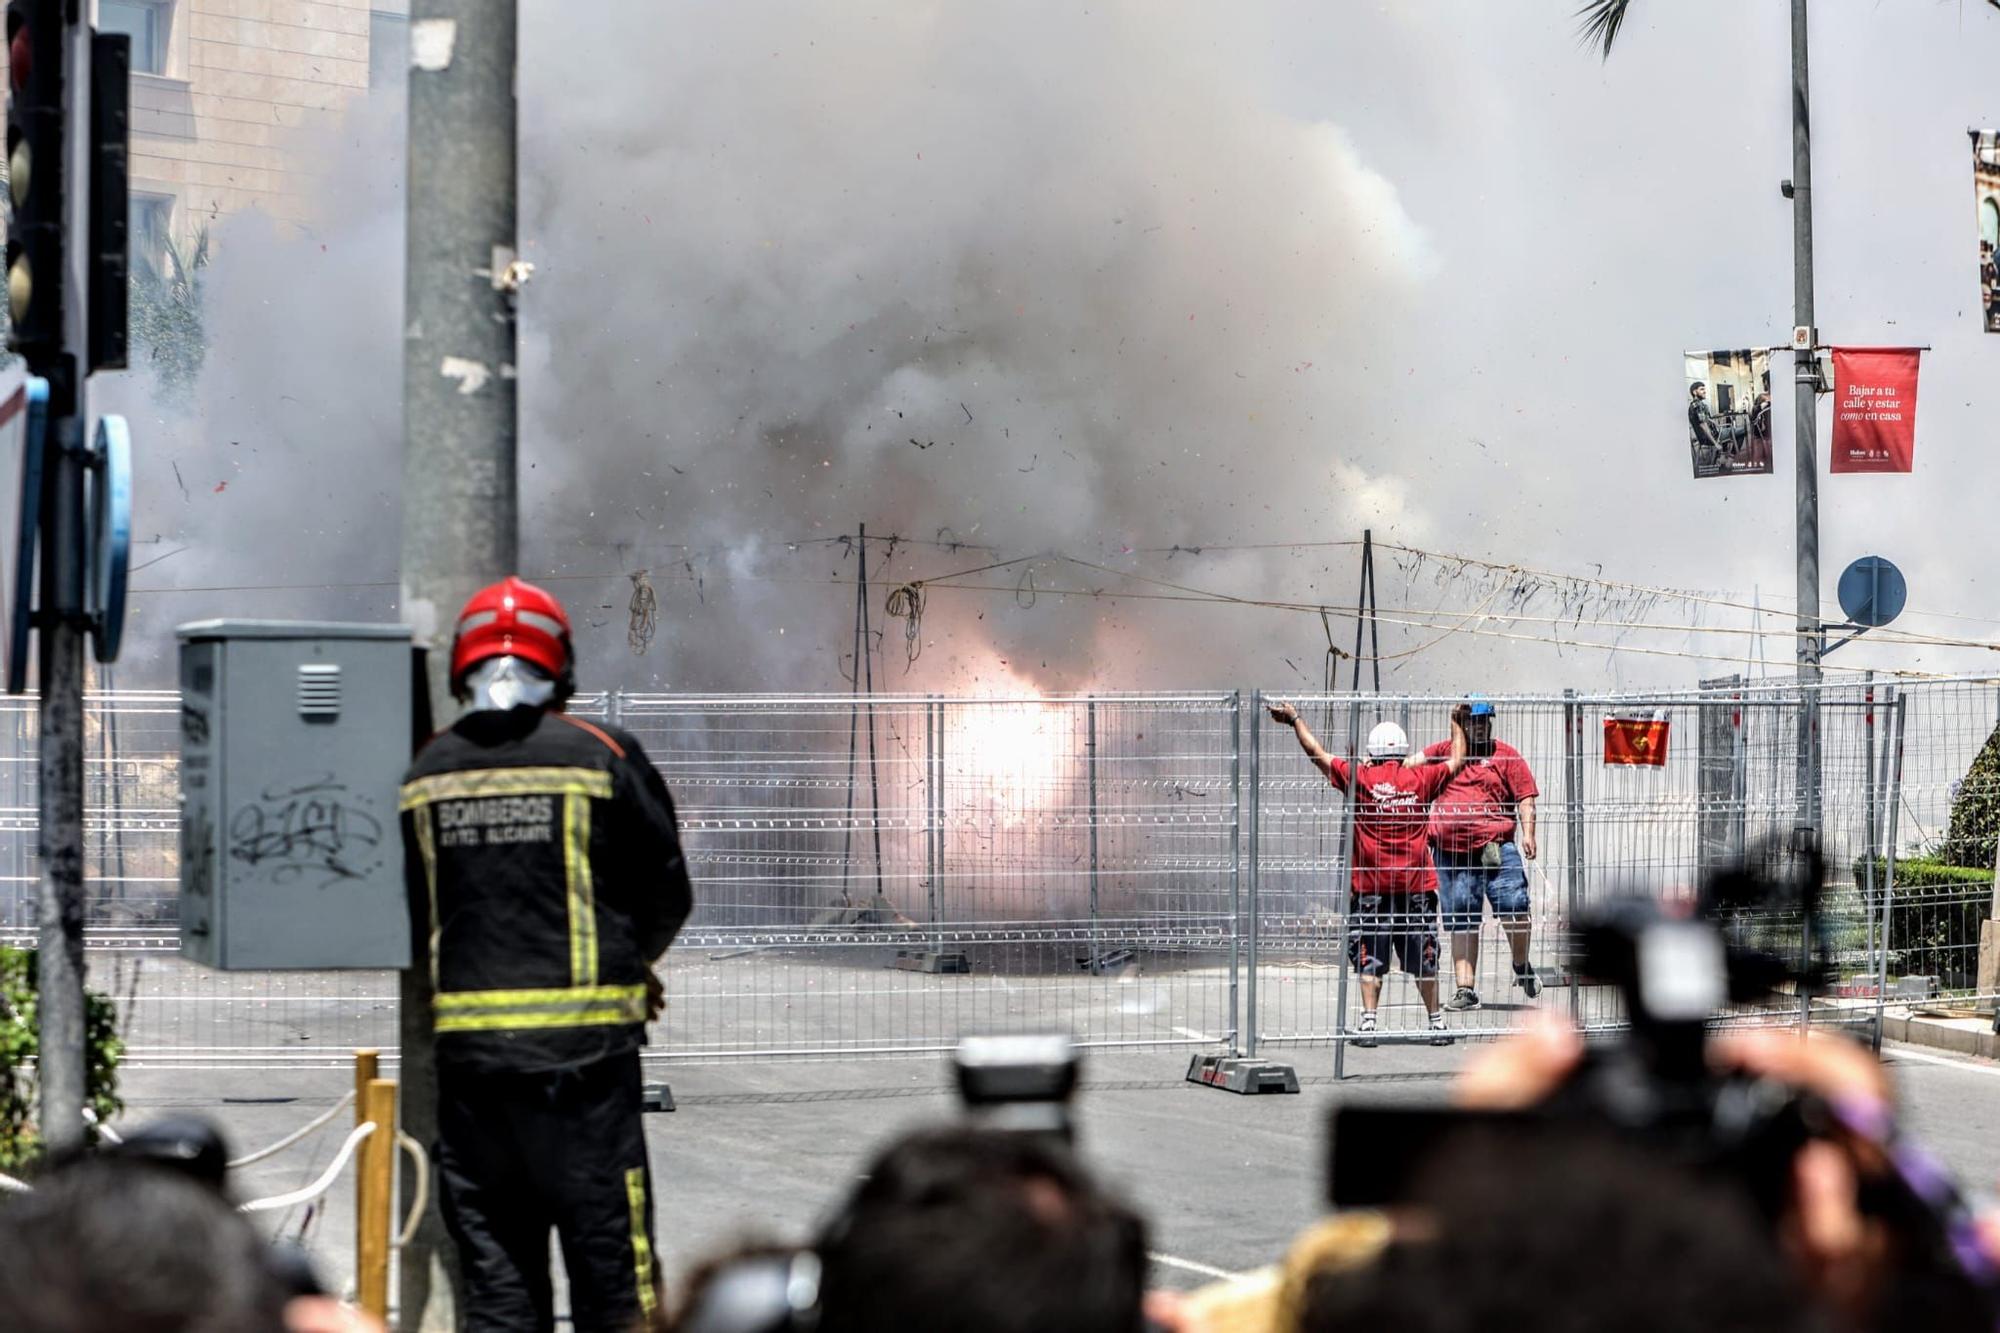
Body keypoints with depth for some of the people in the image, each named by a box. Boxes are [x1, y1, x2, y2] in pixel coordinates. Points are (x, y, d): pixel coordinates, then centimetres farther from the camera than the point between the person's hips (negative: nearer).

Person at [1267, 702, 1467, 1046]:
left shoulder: (1360, 778, -6)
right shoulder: (1420, 779, -1)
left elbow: (1318, 755, 2)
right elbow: (1456, 761, 16)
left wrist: (1295, 720, 13)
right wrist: (1457, 724, 31)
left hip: (1370, 887, -1)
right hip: (1416, 886, 1)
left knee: (1370, 957, 3)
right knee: (1423, 958, 9)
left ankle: (1368, 1022, -4)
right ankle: (1437, 1022, 14)